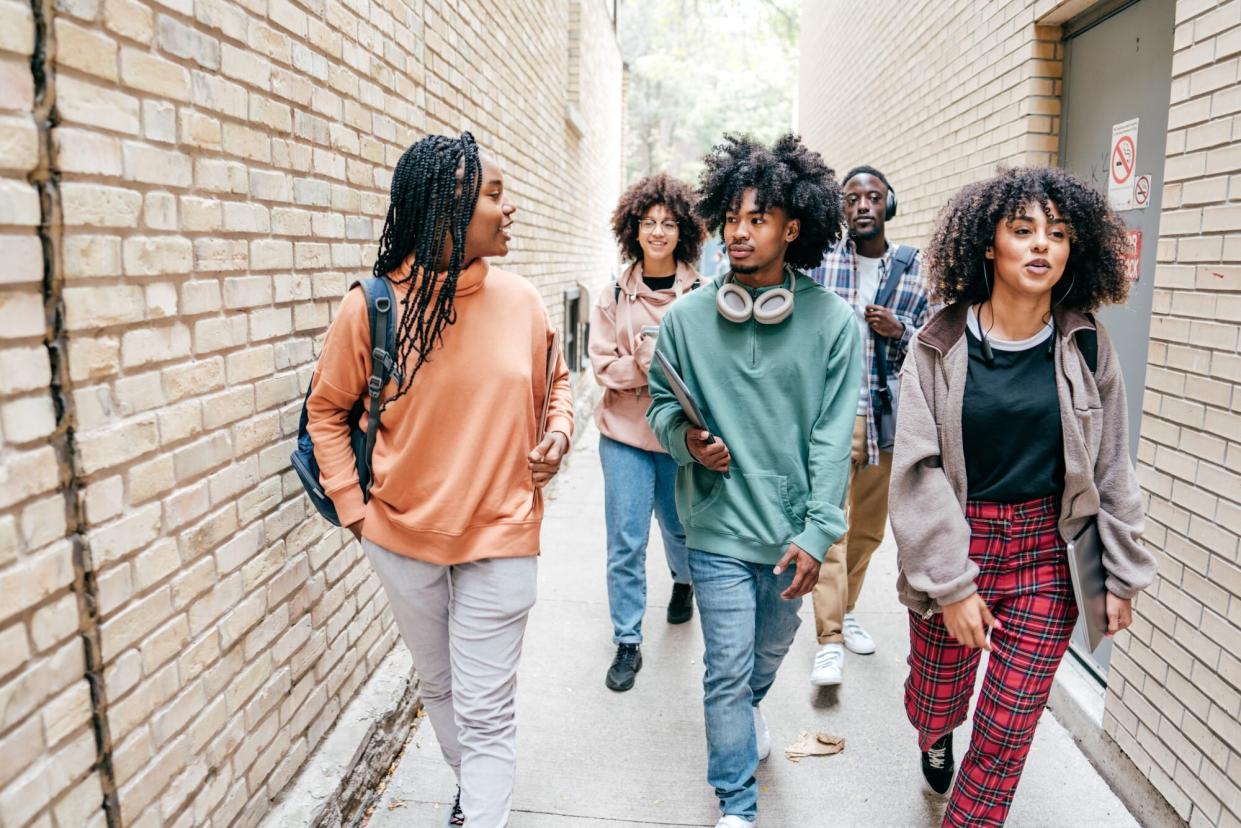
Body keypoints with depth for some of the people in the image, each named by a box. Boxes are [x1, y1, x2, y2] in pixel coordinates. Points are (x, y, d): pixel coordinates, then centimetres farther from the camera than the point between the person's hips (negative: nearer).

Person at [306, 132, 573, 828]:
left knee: (485, 710, 5)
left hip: (500, 536, -1)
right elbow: (327, 409, 2)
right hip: (403, 536, 1)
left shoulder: (520, 299, -6)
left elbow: (555, 383, 11)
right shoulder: (373, 306, -11)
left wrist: (559, 430, -8)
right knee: (439, 685, 23)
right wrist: (352, 506, -4)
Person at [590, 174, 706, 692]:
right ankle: (627, 644, 15)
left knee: (679, 526, 19)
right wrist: (652, 362, -19)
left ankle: (683, 581, 53)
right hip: (625, 433, 0)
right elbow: (604, 365, -3)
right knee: (626, 541, 2)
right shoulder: (614, 296, 0)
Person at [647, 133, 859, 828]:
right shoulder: (687, 318, -6)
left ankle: (748, 707, 58)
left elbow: (833, 437, -9)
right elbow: (661, 402, 6)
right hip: (719, 527, -1)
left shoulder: (833, 321, -9)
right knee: (728, 668, 5)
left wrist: (817, 534, -13)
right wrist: (684, 437, -16)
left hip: (793, 530, 2)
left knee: (770, 652, 24)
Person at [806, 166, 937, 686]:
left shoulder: (916, 270, 6)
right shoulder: (817, 263, 0)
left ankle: (846, 609, 35)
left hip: (888, 417, 3)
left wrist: (900, 331, -12)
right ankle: (829, 641, -2)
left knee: (869, 527, 14)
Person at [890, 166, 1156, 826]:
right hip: (955, 544, -1)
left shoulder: (1086, 345, -2)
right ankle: (936, 737, 54)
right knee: (936, 705, 16)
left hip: (1048, 551, 1)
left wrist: (1121, 574, 5)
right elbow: (918, 469, -11)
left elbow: (1111, 469, 4)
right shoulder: (940, 344, -8)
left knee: (1008, 730, 6)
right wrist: (951, 582, -13)